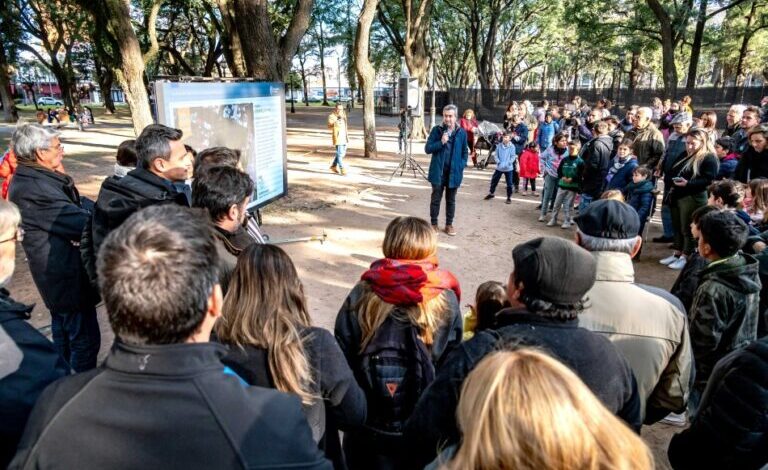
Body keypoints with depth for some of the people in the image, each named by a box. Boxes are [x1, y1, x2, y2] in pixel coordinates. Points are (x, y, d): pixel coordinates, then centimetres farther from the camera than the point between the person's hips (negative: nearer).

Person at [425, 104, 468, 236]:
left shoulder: (462, 133, 1)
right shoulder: (436, 130, -4)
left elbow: (464, 152, 10)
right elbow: (427, 149, -6)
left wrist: (462, 165, -1)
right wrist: (441, 142, -20)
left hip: (454, 172, 1)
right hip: (438, 171, -1)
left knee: (451, 200, 12)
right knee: (436, 199, 7)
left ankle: (449, 224, 24)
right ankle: (433, 223, 20)